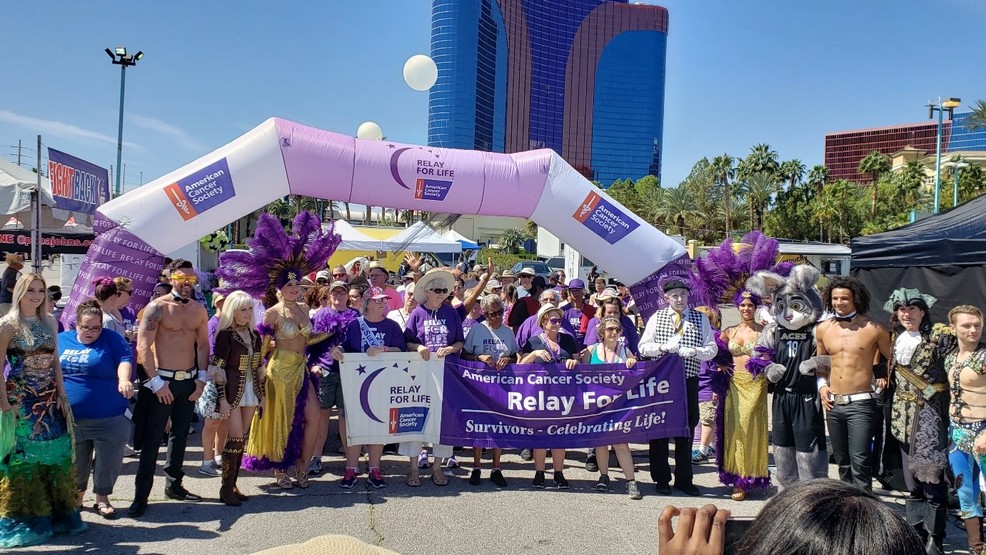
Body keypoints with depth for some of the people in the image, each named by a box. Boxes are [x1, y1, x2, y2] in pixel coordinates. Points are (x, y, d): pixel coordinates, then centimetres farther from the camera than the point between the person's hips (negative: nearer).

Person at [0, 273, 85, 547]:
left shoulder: (48, 322, 8)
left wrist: (62, 395, 5)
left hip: (50, 400, 5)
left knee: (56, 454, 6)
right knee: (24, 458, 3)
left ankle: (56, 514, 19)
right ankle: (26, 520, 14)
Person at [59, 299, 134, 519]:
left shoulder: (110, 338, -2)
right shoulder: (61, 340, 9)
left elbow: (125, 357, -16)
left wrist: (124, 379, -35)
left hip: (108, 418, -3)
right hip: (71, 419, 3)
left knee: (108, 462, 4)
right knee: (75, 463, 15)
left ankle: (102, 498, 23)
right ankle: (76, 497, 37)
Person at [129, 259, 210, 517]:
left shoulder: (199, 310, 7)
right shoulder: (158, 307, -9)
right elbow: (142, 346, -14)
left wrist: (202, 378, 2)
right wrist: (156, 382, -17)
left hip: (189, 381, 5)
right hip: (161, 381, -5)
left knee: (180, 435, 15)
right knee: (151, 440, -2)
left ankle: (173, 485, 28)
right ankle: (141, 496, 5)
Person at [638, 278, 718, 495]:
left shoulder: (700, 319, 6)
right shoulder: (656, 318, 5)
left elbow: (712, 349, 4)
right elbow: (643, 347, 4)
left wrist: (693, 352, -15)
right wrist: (662, 347, -14)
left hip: (689, 380, 1)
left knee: (686, 430, 8)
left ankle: (683, 479, 20)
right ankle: (661, 479, 16)